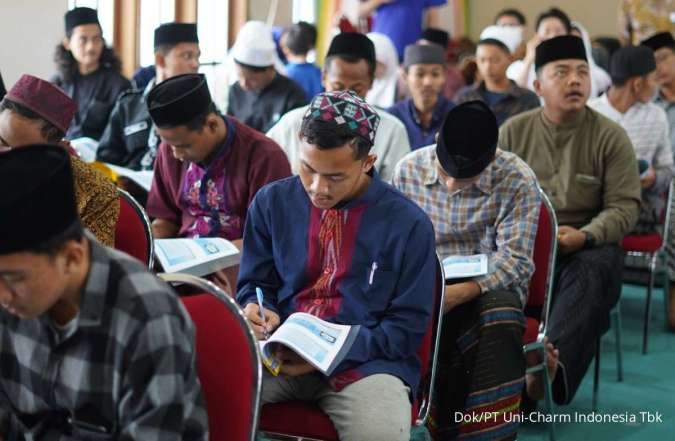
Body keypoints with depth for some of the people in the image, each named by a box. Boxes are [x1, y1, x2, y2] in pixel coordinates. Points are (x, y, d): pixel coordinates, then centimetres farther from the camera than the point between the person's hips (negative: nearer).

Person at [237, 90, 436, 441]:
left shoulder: (409, 224, -3)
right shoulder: (272, 201, 6)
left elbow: (408, 326, -1)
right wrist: (256, 311, -10)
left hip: (364, 360, -2)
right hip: (279, 351, 2)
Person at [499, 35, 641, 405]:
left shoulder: (611, 137, 3)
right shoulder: (514, 131, 9)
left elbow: (624, 206, -1)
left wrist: (584, 236, -19)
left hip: (589, 245, -2)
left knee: (592, 271, -36)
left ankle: (553, 361, -56)